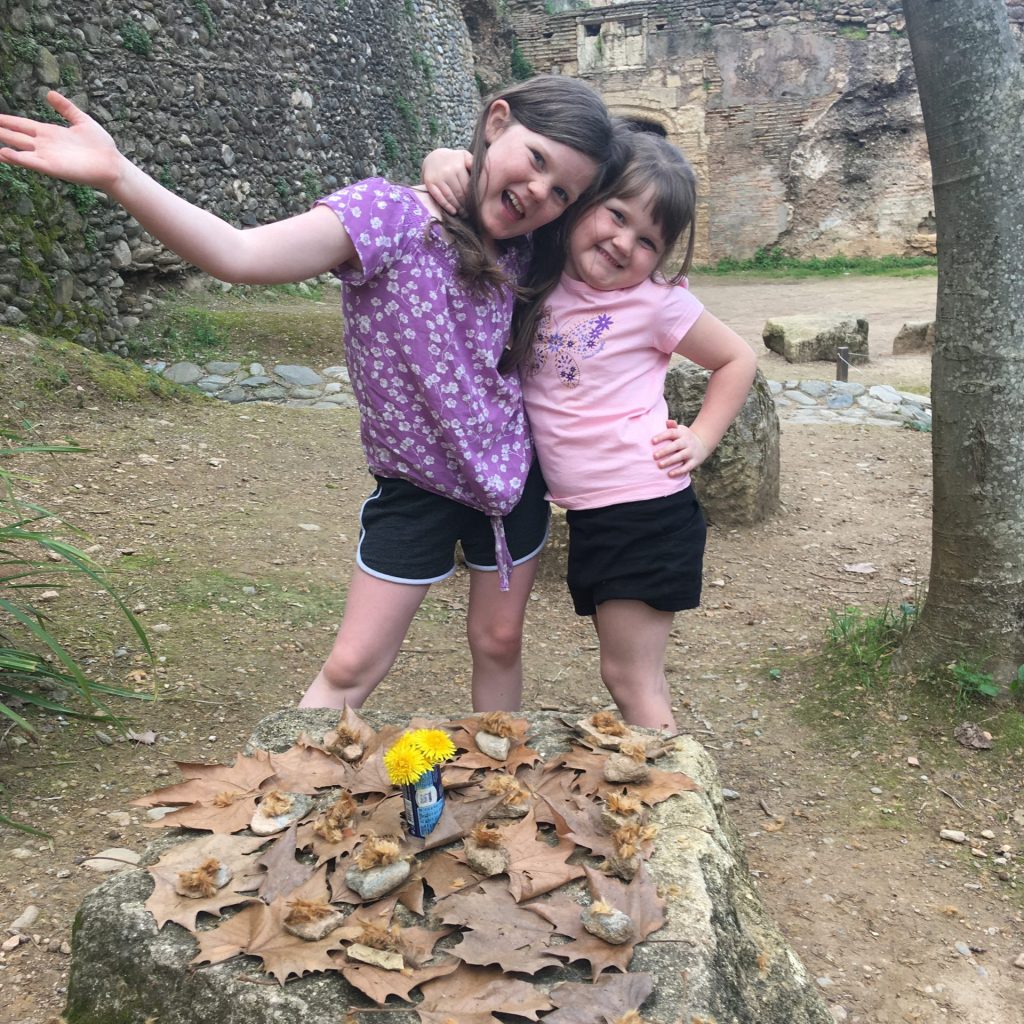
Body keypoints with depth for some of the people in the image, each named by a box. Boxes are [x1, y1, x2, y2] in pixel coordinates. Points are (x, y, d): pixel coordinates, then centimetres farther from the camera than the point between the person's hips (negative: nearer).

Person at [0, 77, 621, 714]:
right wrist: (116, 175, -48)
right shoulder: (387, 214, -21)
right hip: (415, 486, -4)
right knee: (351, 667, 2)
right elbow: (241, 256, -36)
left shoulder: (517, 249, -4)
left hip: (512, 473, 5)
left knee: (499, 643, 18)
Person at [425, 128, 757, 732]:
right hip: (590, 515, 6)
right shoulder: (535, 275, 0)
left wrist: (700, 440, -5)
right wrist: (447, 164, -16)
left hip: (647, 511, -6)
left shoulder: (655, 301, -11)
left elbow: (738, 360, 4)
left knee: (632, 679, 2)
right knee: (632, 673, 19)